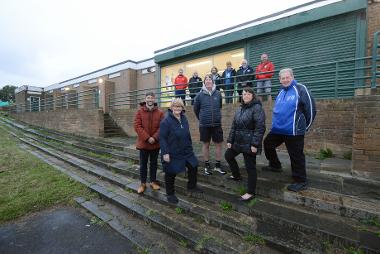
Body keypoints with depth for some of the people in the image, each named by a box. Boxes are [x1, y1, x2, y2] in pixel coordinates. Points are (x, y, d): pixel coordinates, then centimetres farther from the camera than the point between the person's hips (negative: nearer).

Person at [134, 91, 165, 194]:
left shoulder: (160, 113, -1)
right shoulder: (140, 111, -3)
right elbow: (137, 126, -10)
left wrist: (154, 137, -17)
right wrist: (147, 138, -18)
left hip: (155, 143, 1)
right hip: (143, 143, -1)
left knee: (154, 163, 15)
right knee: (143, 164, 10)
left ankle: (153, 181, 31)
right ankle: (143, 183, 26)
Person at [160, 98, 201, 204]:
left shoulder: (184, 119, 5)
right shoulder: (166, 121, -17)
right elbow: (162, 138, -18)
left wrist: (190, 147, 16)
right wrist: (165, 153, -21)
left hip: (186, 151, 7)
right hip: (172, 153, -7)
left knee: (193, 167, 16)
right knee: (171, 173, 8)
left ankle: (192, 186, 41)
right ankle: (170, 194, 30)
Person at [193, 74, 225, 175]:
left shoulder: (218, 93, 0)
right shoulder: (200, 95, -4)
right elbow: (196, 109, 7)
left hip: (217, 124, 2)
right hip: (204, 124, -1)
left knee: (218, 144, 7)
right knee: (206, 144, 9)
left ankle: (218, 166, 24)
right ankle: (207, 166, 24)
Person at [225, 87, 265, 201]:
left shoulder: (257, 108, -12)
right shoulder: (240, 109, 12)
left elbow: (260, 127, -19)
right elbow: (234, 126, 13)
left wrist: (255, 144, -23)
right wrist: (230, 140, 9)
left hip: (249, 143, -9)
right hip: (238, 141, 9)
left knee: (250, 167, 1)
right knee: (228, 155, 22)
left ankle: (251, 192, 18)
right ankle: (237, 175, 44)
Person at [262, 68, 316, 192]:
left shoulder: (300, 89, -9)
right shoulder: (281, 92, 13)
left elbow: (311, 109, -9)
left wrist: (305, 127, -1)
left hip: (293, 131, -8)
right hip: (278, 129, 8)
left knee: (296, 156, 1)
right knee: (268, 144, 19)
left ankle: (301, 182, 19)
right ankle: (275, 165, 39)